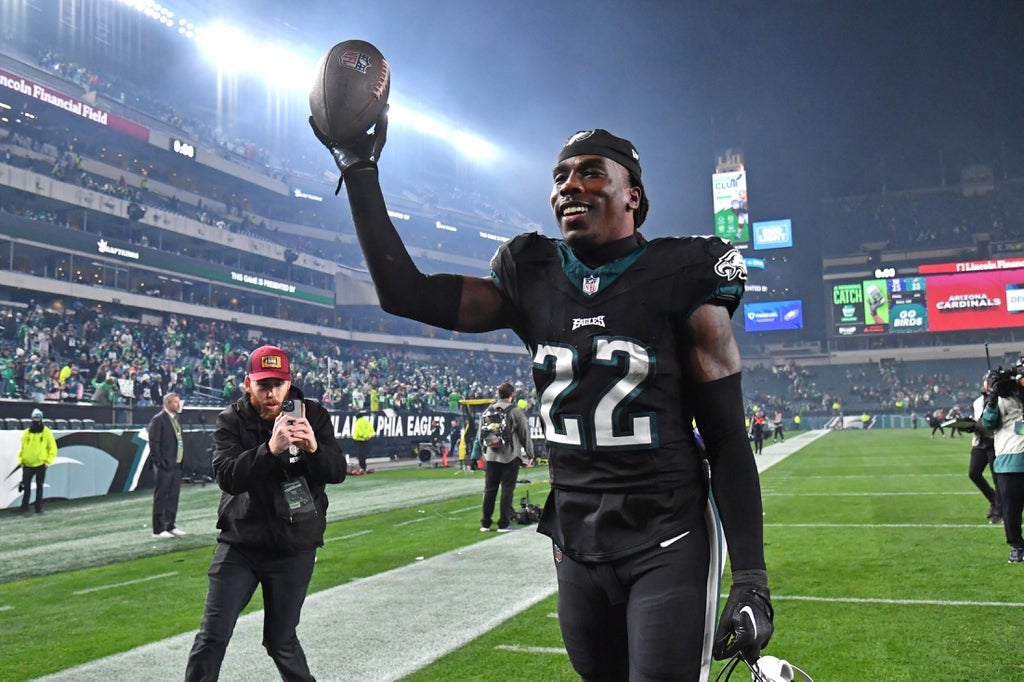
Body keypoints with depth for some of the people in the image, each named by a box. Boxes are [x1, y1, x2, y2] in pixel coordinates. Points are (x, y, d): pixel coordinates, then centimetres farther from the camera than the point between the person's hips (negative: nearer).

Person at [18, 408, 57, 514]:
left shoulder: (47, 432, -1)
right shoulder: (26, 432, 6)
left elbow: (53, 448, 0)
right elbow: (22, 447, 13)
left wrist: (48, 461, -7)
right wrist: (21, 460, 4)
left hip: (40, 465, -2)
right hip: (27, 465, 2)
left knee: (39, 487, 4)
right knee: (26, 486, 4)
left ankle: (39, 507, 10)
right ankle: (24, 506, 15)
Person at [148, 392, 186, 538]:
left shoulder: (176, 418, 16)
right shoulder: (158, 419, -10)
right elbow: (154, 443, -15)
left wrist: (181, 460, 12)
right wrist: (159, 462, -17)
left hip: (176, 465, 8)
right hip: (164, 466, -8)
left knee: (173, 496, 13)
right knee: (161, 497, -1)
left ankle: (170, 526, 22)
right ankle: (158, 529, 5)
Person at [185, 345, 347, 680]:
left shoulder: (313, 415, -4)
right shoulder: (231, 420, -7)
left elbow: (337, 472, -9)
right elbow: (227, 476, -22)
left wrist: (314, 447, -30)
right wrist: (271, 448, -37)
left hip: (294, 550, 0)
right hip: (240, 543, 0)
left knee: (280, 641, 11)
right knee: (212, 636, 0)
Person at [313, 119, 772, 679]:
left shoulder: (681, 281, -8)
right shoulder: (533, 281, 3)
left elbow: (727, 438, -7)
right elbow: (403, 293, 2)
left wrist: (751, 578, -10)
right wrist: (359, 170, 1)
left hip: (668, 543, -4)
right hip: (576, 543, 4)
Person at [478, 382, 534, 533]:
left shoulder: (487, 411, 6)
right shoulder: (515, 412, -9)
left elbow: (480, 434, 12)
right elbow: (525, 434, -6)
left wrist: (484, 450, 23)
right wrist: (529, 454, 5)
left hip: (491, 456, 5)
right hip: (511, 456, -4)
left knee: (489, 489, 10)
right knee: (507, 489, 1)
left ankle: (485, 523, 14)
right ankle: (504, 524, 3)